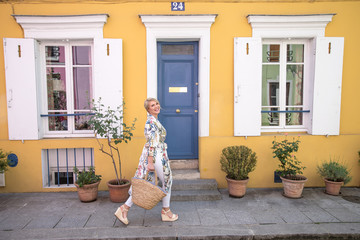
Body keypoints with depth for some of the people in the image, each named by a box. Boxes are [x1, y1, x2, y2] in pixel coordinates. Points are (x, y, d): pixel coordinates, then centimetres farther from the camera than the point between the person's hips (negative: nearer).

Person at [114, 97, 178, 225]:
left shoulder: (153, 120, 14)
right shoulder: (152, 121, -17)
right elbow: (151, 143, -23)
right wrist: (150, 162, -25)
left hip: (149, 156, 9)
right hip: (155, 156, -9)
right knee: (167, 181, 9)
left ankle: (124, 209, 13)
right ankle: (166, 212, 24)